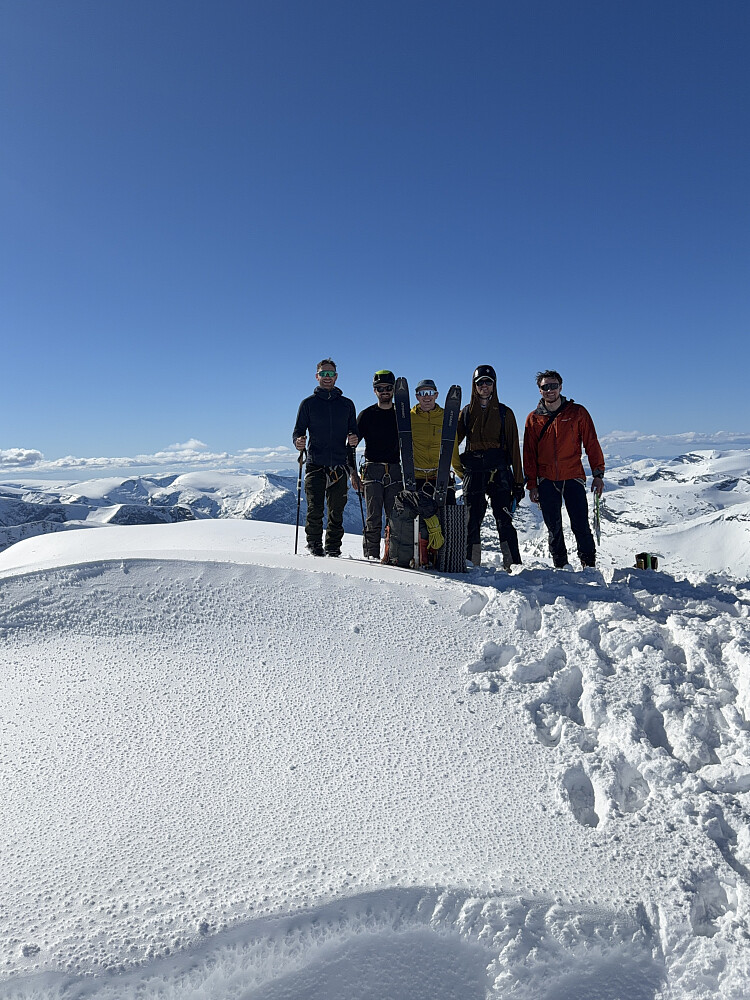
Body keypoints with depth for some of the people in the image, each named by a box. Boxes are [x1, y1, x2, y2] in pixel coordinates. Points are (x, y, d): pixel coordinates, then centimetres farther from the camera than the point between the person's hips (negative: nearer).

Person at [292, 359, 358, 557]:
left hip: (339, 466, 2)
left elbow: (354, 431, 17)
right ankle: (314, 547, 5)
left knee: (336, 512, 3)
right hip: (315, 464, -1)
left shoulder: (347, 404, 14)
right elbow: (298, 431, 9)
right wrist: (298, 441, -14)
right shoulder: (308, 403, 9)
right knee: (315, 510, -8)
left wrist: (353, 439, -7)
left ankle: (333, 549, 13)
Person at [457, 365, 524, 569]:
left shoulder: (504, 412, 9)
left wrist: (518, 482, 1)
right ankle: (472, 565, 7)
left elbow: (513, 448, 6)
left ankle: (514, 565, -5)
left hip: (499, 471, -2)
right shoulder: (467, 412, 13)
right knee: (472, 521, 1)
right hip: (473, 471, 2)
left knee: (504, 521, -8)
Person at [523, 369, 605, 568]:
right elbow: (529, 454, 9)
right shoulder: (533, 418, 8)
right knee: (554, 528, 5)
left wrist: (598, 474, -3)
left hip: (573, 478, -1)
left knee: (581, 526, -5)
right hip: (546, 480, 2)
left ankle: (589, 564, 9)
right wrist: (532, 484, 5)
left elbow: (592, 444, 4)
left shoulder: (577, 412, 4)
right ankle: (560, 566, 17)